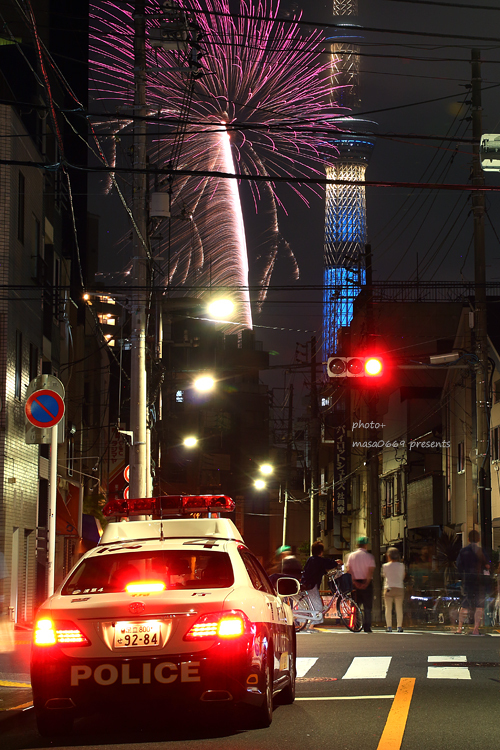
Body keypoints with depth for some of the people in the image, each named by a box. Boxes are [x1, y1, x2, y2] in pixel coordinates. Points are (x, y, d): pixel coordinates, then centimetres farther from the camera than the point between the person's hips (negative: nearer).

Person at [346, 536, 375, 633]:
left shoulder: (351, 555, 5)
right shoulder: (369, 556, -5)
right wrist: (367, 582, -11)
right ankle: (367, 627, -6)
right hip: (366, 583, -3)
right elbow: (370, 571, -12)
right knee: (367, 607, 1)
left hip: (355, 584, 3)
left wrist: (354, 582, -5)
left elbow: (348, 570, -2)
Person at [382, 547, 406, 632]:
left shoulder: (385, 566, -1)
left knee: (388, 608, 2)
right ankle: (399, 626, 1)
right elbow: (403, 576, 12)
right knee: (399, 608, 4)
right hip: (399, 588, 1)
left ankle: (389, 626, -1)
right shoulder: (401, 566, 1)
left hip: (388, 588, -1)